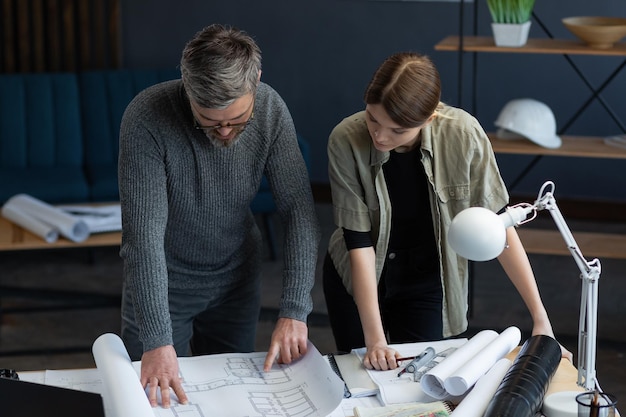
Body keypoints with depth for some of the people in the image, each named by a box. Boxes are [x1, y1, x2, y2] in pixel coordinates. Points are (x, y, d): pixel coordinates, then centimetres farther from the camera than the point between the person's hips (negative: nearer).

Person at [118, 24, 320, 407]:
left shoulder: (271, 110, -19)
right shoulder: (147, 118, -30)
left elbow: (300, 210, -18)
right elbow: (144, 233, -33)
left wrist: (295, 311, -27)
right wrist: (157, 341, -39)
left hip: (237, 276, 3)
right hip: (162, 280, -3)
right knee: (155, 392, 8)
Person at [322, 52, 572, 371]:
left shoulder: (462, 135, -25)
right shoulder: (346, 141, -26)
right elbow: (358, 241, -24)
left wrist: (541, 319, -19)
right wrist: (374, 338, -28)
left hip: (426, 281, 0)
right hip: (356, 279, 0)